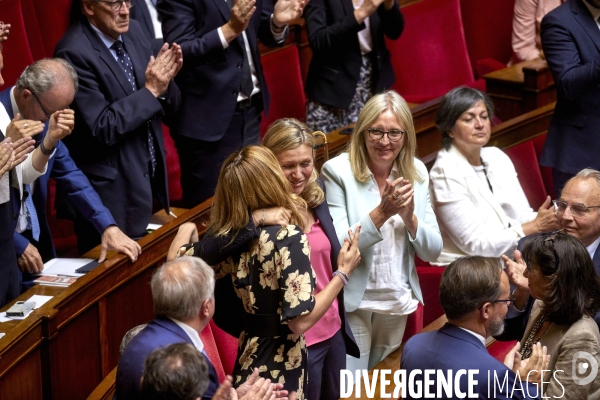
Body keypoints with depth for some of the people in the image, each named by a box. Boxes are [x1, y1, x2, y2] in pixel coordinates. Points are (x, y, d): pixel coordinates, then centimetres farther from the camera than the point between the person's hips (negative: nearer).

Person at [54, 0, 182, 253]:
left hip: (151, 179, 7)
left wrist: (164, 81, -12)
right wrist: (150, 90, -20)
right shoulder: (74, 52, -19)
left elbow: (167, 105, 10)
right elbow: (101, 129, -22)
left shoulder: (132, 31, 5)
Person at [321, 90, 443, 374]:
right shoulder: (338, 170, -13)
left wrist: (410, 217, -18)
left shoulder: (416, 172, 1)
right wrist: (382, 212, -29)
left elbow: (432, 252, 1)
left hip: (398, 300, 5)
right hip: (353, 301, -5)